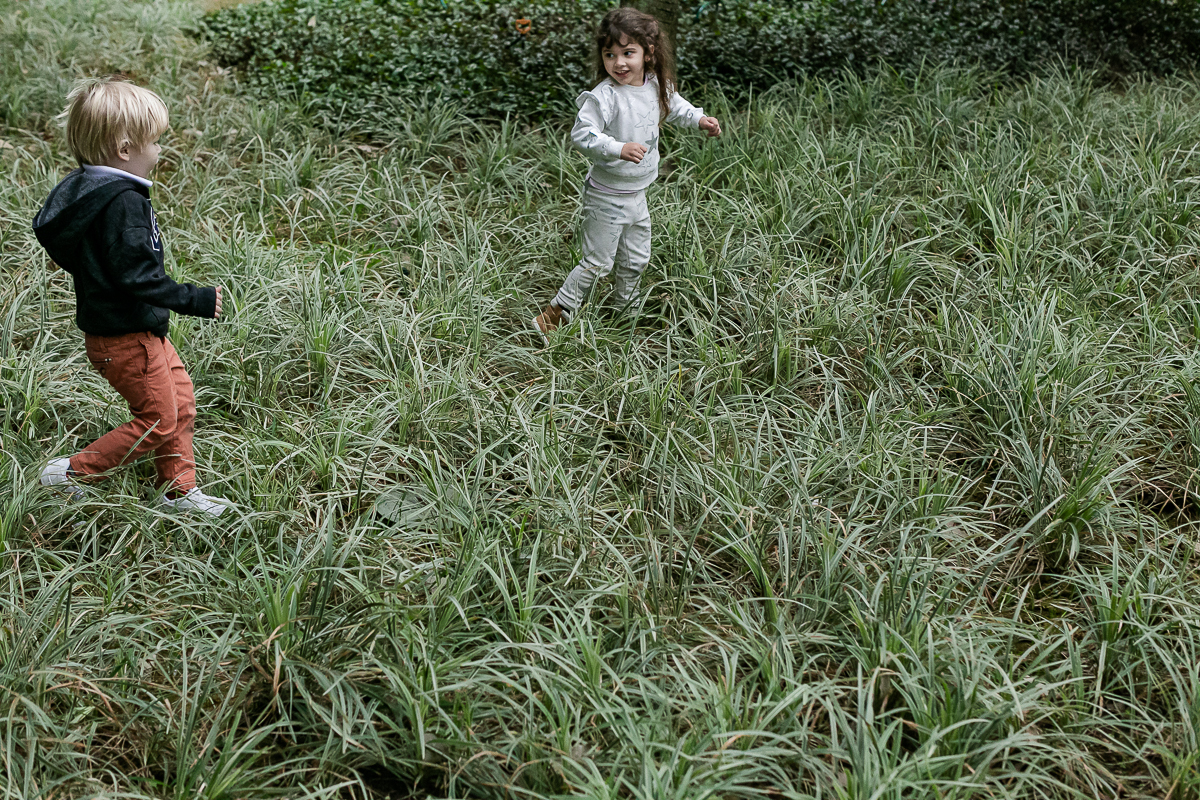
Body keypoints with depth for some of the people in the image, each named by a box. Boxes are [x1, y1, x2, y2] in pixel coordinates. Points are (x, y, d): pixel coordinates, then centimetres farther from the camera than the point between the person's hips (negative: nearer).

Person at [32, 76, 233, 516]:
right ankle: (71, 472, 11)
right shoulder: (122, 202, -26)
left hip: (140, 329, 10)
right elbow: (135, 276, -29)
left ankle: (179, 489, 28)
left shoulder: (91, 190, 6)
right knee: (159, 420, 2)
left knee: (181, 396, 18)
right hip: (125, 339, -10)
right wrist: (196, 300, -23)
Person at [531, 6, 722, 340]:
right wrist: (618, 149, -41)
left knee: (636, 260, 20)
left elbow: (673, 105, 21)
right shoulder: (604, 96, -25)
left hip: (637, 194, 7)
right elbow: (582, 133, -31)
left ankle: (624, 310, 41)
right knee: (597, 263, -2)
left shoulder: (656, 85, -2)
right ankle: (553, 315, 9)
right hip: (607, 197, -7)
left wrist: (699, 119, 10)